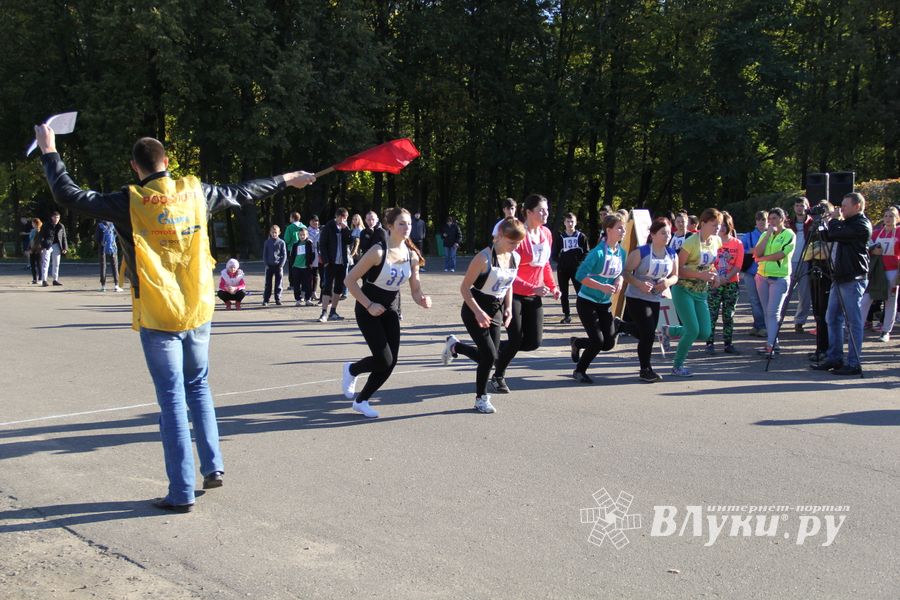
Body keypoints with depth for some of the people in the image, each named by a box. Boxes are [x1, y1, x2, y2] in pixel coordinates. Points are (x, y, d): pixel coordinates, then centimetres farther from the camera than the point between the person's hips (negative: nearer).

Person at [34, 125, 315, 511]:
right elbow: (242, 193, 16)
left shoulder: (130, 202, -10)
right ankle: (213, 466, 21)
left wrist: (49, 150, 7)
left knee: (172, 399, 0)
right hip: (198, 312, 4)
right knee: (198, 386, 20)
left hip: (158, 319, -4)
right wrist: (287, 180, 31)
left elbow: (69, 195, -7)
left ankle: (182, 493, 4)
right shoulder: (195, 192, 2)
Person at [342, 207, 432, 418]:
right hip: (368, 310, -6)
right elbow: (350, 280, -17)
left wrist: (422, 300, -19)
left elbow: (415, 290, 4)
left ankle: (361, 401, 18)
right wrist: (369, 305, -20)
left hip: (389, 310, 6)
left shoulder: (412, 256, -3)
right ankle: (351, 370, 18)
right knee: (384, 360, -14)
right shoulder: (378, 251, -20)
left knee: (391, 362, -2)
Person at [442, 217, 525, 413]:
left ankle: (454, 346, 31)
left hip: (496, 310, 7)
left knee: (489, 356, 4)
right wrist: (478, 312, -24)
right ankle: (481, 398, 11)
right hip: (475, 310, -7)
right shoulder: (484, 257, -21)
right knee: (489, 355, -10)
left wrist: (508, 307, 2)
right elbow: (464, 287, -17)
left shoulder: (515, 258, 0)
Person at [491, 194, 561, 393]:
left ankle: (499, 350, 28)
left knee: (534, 342, 2)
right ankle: (498, 377, 19)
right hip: (514, 294, -7)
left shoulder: (547, 234, 4)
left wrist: (552, 286, 6)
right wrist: (533, 288, -26)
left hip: (534, 296, 7)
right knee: (516, 340, -3)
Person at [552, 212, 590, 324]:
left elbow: (586, 253, 3)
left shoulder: (581, 236, 0)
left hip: (577, 268, -2)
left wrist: (579, 261, -11)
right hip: (562, 269, 2)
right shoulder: (559, 236, 3)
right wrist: (560, 261, -7)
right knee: (563, 293, 6)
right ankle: (567, 315, 15)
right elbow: (554, 255, 7)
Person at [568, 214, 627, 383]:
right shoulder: (598, 252, -21)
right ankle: (579, 371, 15)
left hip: (605, 304, 7)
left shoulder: (622, 252, 0)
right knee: (598, 341, -10)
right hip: (587, 302, -7)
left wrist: (620, 280, -10)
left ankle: (577, 343, 32)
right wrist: (602, 287, -29)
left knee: (609, 343, 4)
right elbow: (580, 275, -23)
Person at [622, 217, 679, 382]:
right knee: (648, 333, -11)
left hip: (656, 300, 6)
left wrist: (668, 282, -12)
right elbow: (626, 273, -14)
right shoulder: (641, 252, -15)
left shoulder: (672, 254, 3)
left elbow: (675, 276, 11)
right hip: (636, 299, -6)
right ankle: (645, 370, 7)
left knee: (643, 333, 16)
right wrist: (640, 284, -31)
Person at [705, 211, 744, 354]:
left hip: (732, 284, 2)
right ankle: (710, 344, 1)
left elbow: (738, 266, -2)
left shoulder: (737, 244, 4)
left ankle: (728, 344, 12)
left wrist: (726, 278, -16)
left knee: (729, 315, 7)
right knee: (712, 314, -4)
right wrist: (717, 277, -16)